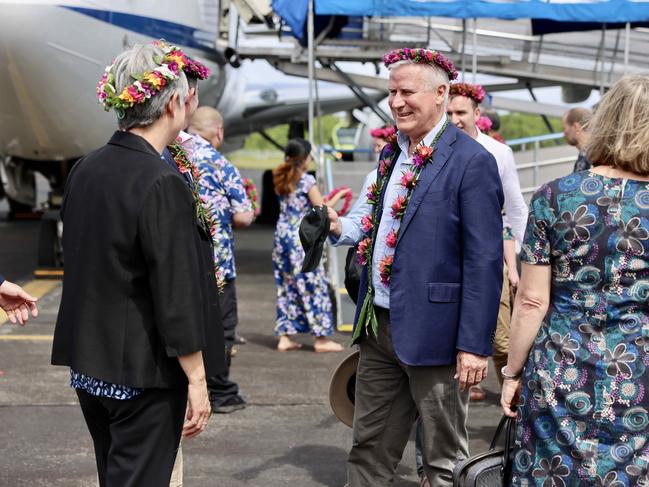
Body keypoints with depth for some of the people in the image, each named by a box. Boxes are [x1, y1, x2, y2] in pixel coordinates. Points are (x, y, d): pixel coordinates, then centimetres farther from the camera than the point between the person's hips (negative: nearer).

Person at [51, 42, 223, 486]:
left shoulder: (85, 170, 4)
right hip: (143, 373, -7)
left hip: (87, 365, 8)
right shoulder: (163, 185, -19)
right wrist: (196, 380, -13)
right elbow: (176, 294, -19)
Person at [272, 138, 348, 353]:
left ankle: (285, 337, 11)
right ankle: (321, 338, 3)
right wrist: (338, 196, 7)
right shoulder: (307, 180, -11)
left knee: (287, 285, 11)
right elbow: (321, 209, -8)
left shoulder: (281, 180, 9)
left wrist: (323, 200, 22)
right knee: (313, 285, 0)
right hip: (302, 237, -7)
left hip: (282, 234, 7)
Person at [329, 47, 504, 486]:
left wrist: (475, 344, -19)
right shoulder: (392, 154, 12)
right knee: (369, 449, 15)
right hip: (379, 325, 8)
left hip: (432, 331, -8)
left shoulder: (471, 161, -14)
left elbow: (484, 261, -17)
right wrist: (342, 227, 4)